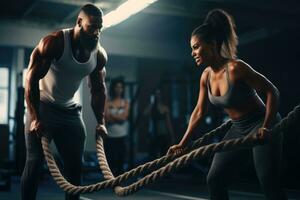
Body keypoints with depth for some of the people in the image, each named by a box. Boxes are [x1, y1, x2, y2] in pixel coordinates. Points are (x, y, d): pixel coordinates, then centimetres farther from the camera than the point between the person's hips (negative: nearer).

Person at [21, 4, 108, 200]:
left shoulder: (100, 55, -6)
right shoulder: (54, 42, -22)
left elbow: (98, 89, 6)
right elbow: (32, 79, -21)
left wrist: (101, 121, -2)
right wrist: (35, 118, -26)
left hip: (70, 110, 5)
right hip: (42, 106, -5)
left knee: (75, 164, 4)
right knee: (35, 162, -8)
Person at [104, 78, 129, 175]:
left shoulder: (125, 103, 6)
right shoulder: (107, 103, 0)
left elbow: (123, 117, -8)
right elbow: (106, 119, -13)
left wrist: (111, 115, -7)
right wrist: (118, 117, -11)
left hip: (122, 137, 2)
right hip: (110, 137, -2)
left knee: (121, 162, 6)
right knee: (111, 162, -3)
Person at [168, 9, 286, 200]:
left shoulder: (235, 68, -23)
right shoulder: (206, 76, 0)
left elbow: (272, 92, -21)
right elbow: (199, 112, 9)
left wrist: (267, 127, -31)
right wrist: (183, 143, 10)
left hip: (260, 125, -8)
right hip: (238, 129, 8)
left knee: (270, 184, -12)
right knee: (214, 180, 5)